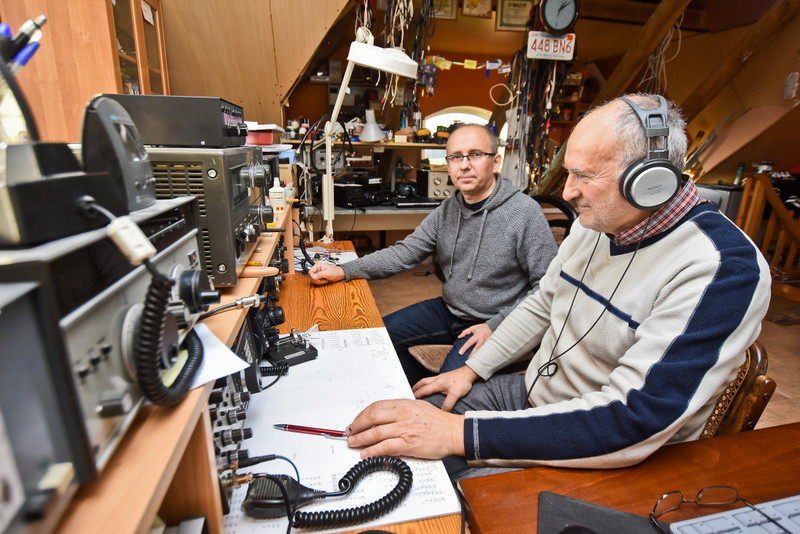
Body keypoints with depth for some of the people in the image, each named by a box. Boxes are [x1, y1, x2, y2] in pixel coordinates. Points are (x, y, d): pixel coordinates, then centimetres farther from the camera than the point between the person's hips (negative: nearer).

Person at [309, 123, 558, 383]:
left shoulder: (526, 212, -17)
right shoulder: (447, 210, 1)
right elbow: (404, 253, 0)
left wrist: (495, 326, -20)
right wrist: (342, 271, -9)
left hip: (491, 322, -6)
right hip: (448, 310, 6)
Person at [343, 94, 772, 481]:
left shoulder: (724, 268, -26)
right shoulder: (594, 224, -1)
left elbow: (631, 421, -32)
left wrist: (459, 433, -36)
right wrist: (471, 370, 4)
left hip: (594, 460, -6)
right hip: (532, 394, 7)